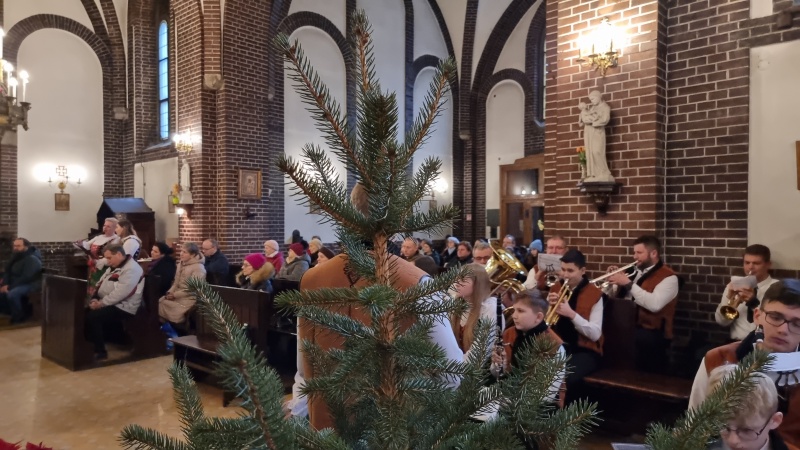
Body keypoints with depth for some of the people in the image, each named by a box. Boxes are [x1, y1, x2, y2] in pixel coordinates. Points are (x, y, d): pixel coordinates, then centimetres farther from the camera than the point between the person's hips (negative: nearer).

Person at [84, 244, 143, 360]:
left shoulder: (131, 269, -19)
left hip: (123, 308, -10)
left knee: (92, 317, -24)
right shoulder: (114, 267, 16)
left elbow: (119, 293, -25)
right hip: (110, 304, 10)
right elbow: (101, 285, 14)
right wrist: (95, 299, -3)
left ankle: (100, 352, -12)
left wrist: (100, 303, -19)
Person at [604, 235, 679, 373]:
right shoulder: (636, 272, 17)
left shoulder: (668, 277, -5)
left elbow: (654, 304, -23)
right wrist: (613, 281, 1)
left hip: (651, 333, -6)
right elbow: (616, 298, 20)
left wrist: (628, 283, -20)